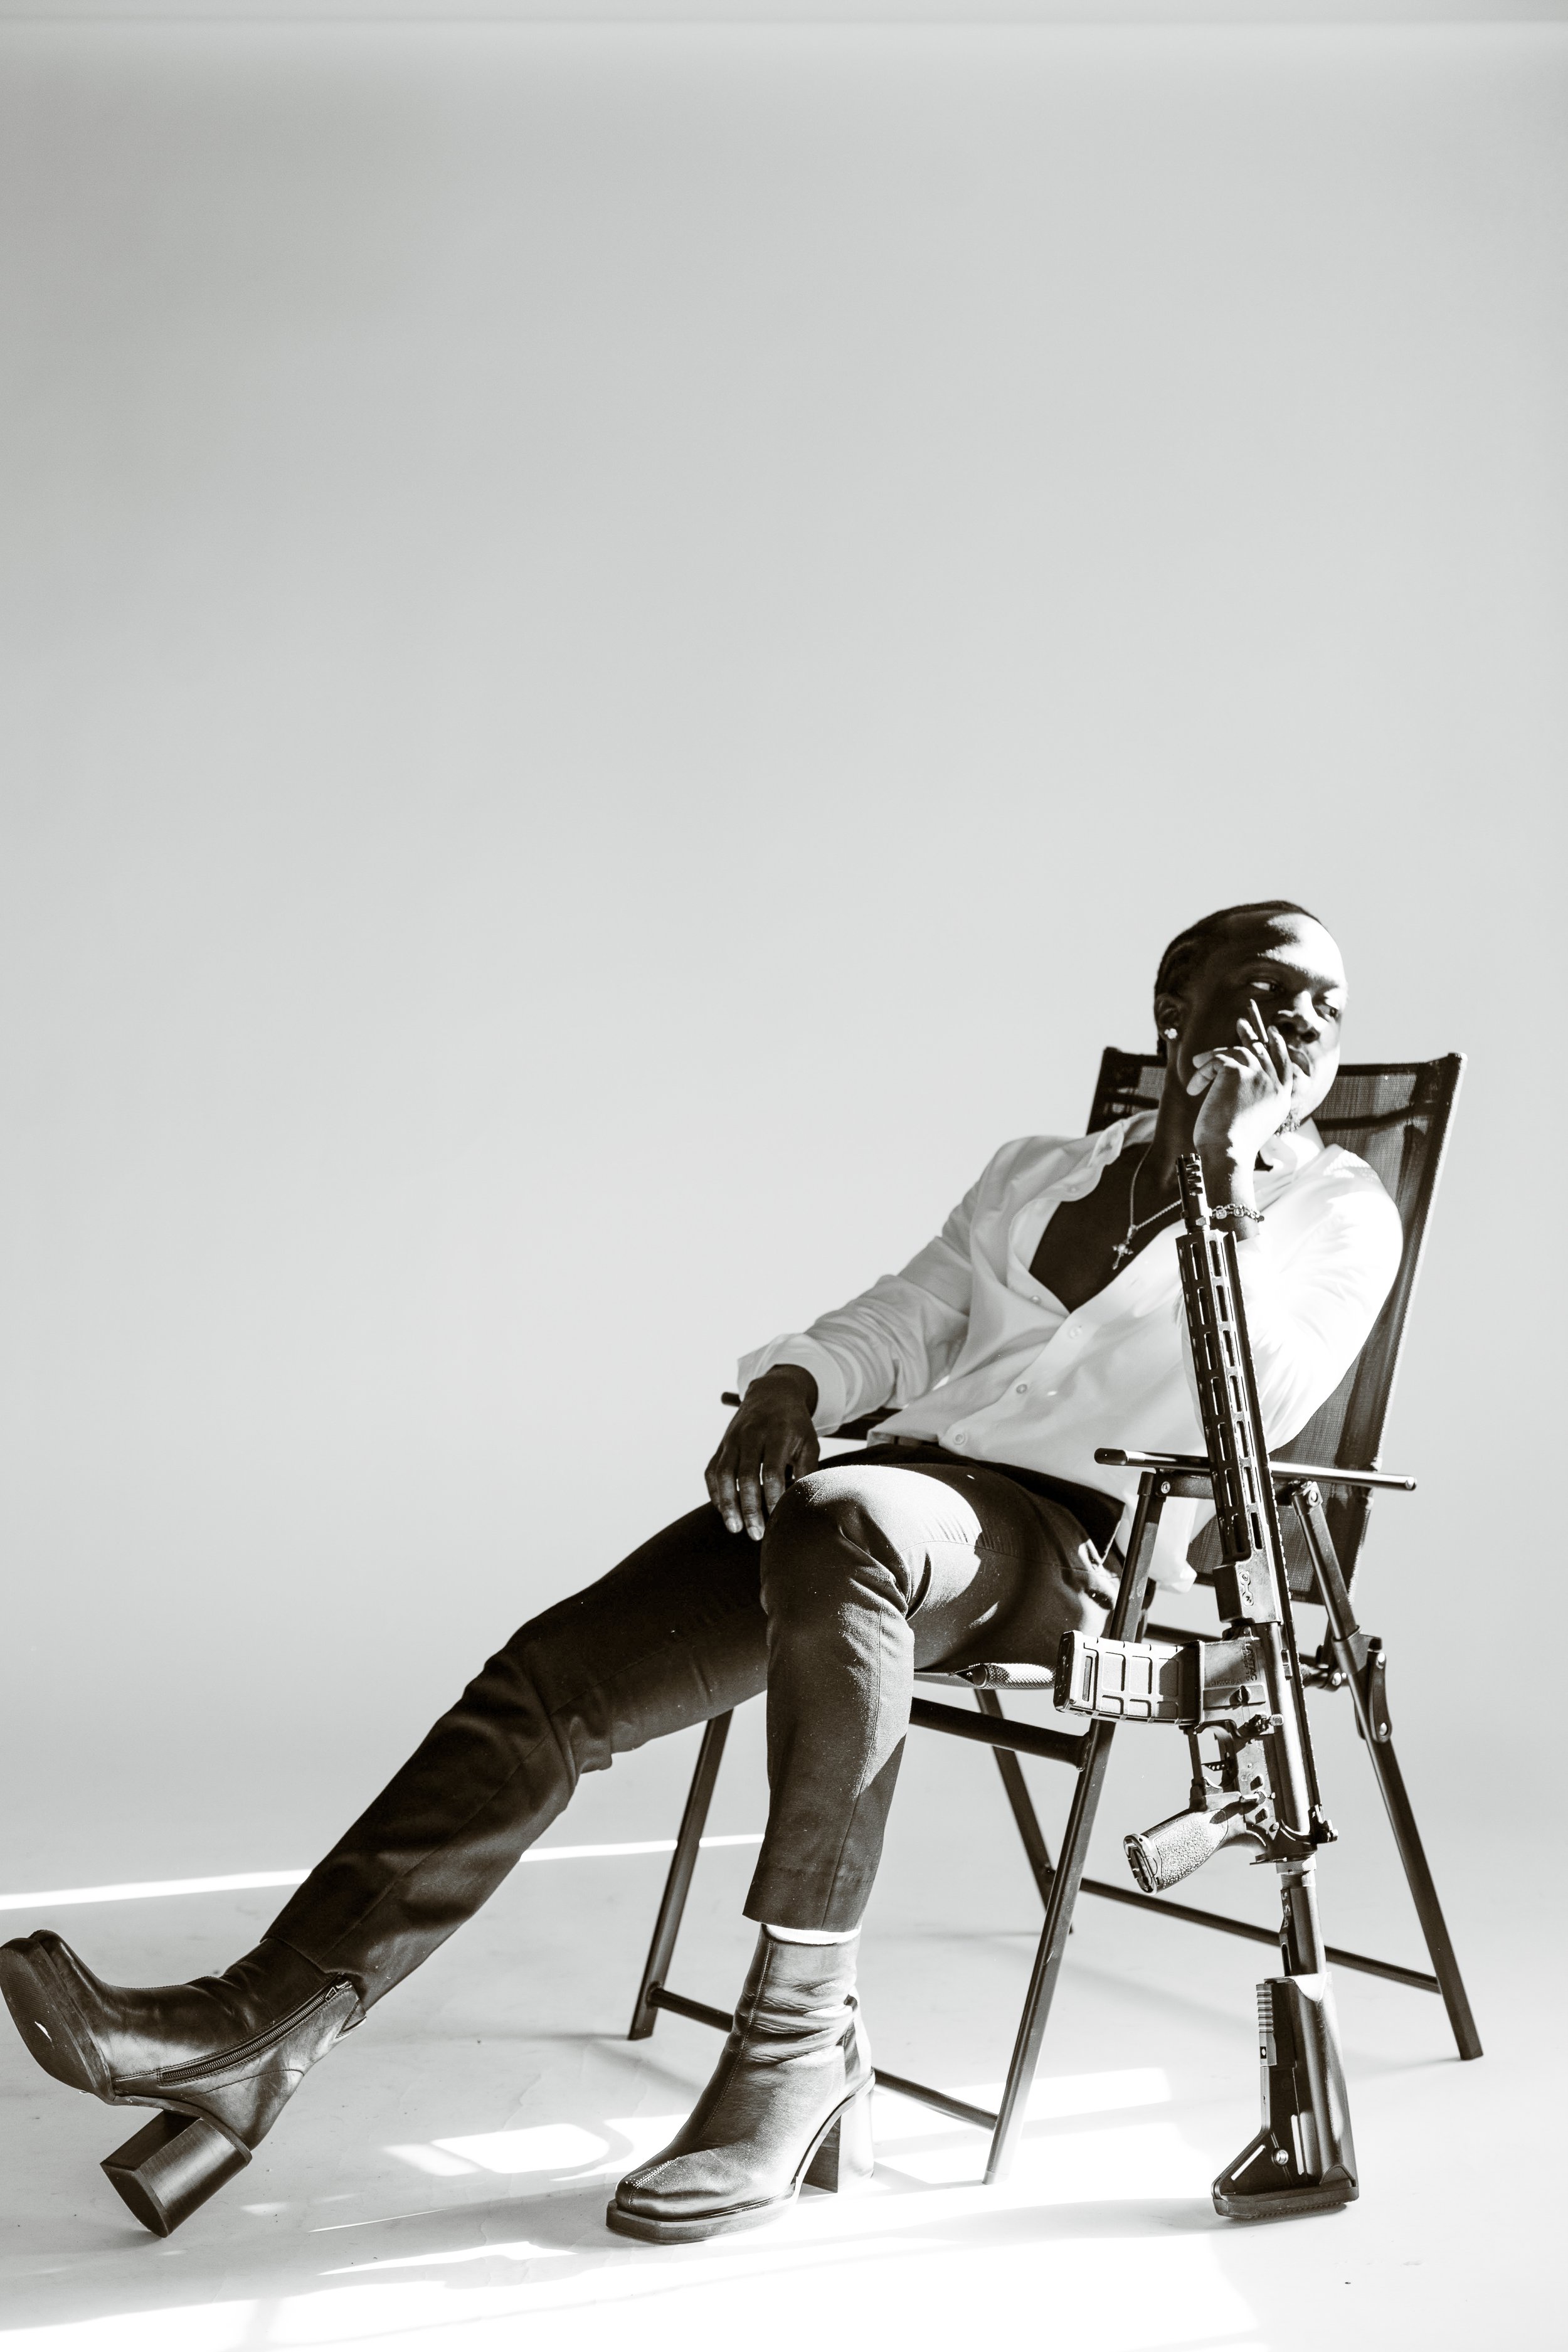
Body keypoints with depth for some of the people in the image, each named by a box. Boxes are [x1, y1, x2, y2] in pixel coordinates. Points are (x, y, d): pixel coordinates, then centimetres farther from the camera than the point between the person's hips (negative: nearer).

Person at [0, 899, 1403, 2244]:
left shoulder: (1340, 1210, 10)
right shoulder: (1033, 1173, 26)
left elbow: (1252, 1409, -8)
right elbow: (907, 1316, 18)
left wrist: (1218, 1181, -13)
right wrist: (790, 1384, -3)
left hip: (1083, 1537, -5)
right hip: (898, 1492, 5)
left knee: (841, 1523, -39)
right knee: (551, 1676, -15)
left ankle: (801, 2038, -30)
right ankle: (258, 2031, -16)